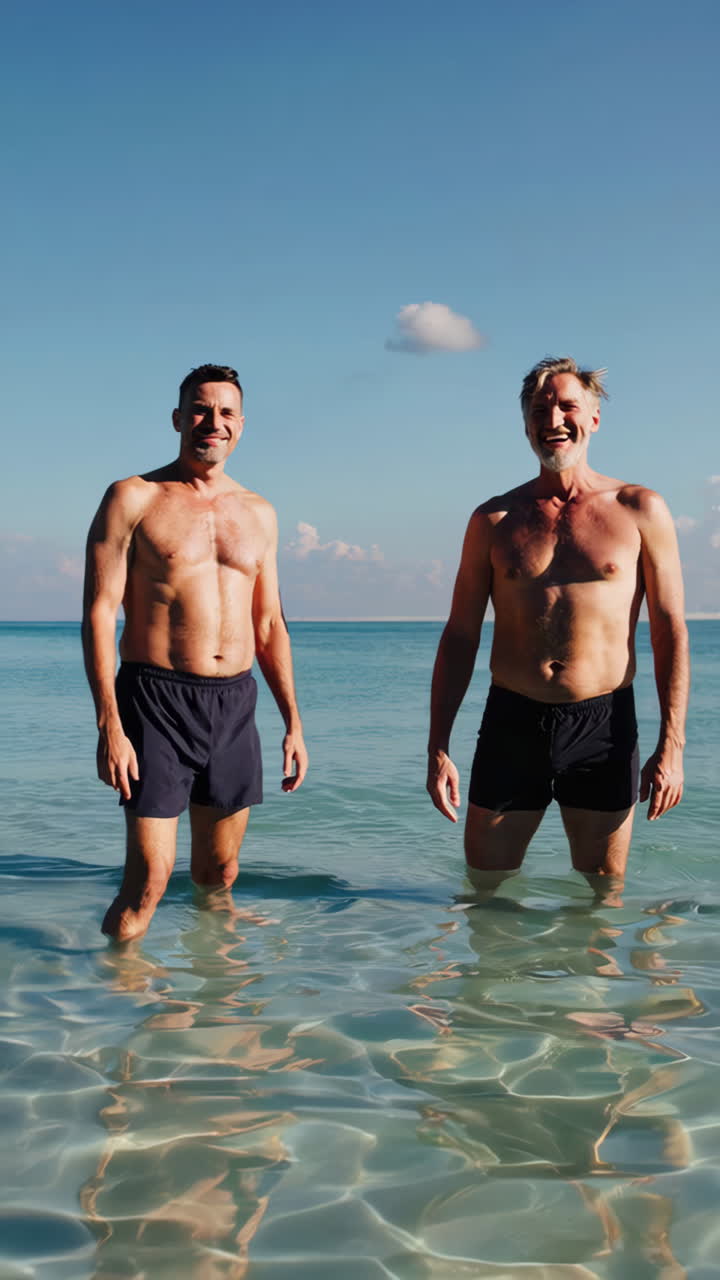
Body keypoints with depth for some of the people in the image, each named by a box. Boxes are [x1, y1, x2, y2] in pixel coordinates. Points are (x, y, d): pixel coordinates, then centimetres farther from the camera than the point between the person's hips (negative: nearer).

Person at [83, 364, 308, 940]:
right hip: (157, 702, -5)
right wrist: (109, 725, -15)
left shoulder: (258, 513, 14)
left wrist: (293, 722, 12)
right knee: (148, 880, -8)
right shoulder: (133, 498, -1)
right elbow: (99, 613, -7)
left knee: (219, 876, 13)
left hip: (235, 705, 5)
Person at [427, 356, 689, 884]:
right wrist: (438, 747, 2)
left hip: (603, 726, -1)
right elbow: (460, 637, 8)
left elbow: (670, 631, 1)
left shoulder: (640, 510, 2)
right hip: (511, 723, 1)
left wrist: (671, 746, -7)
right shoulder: (494, 520, 7)